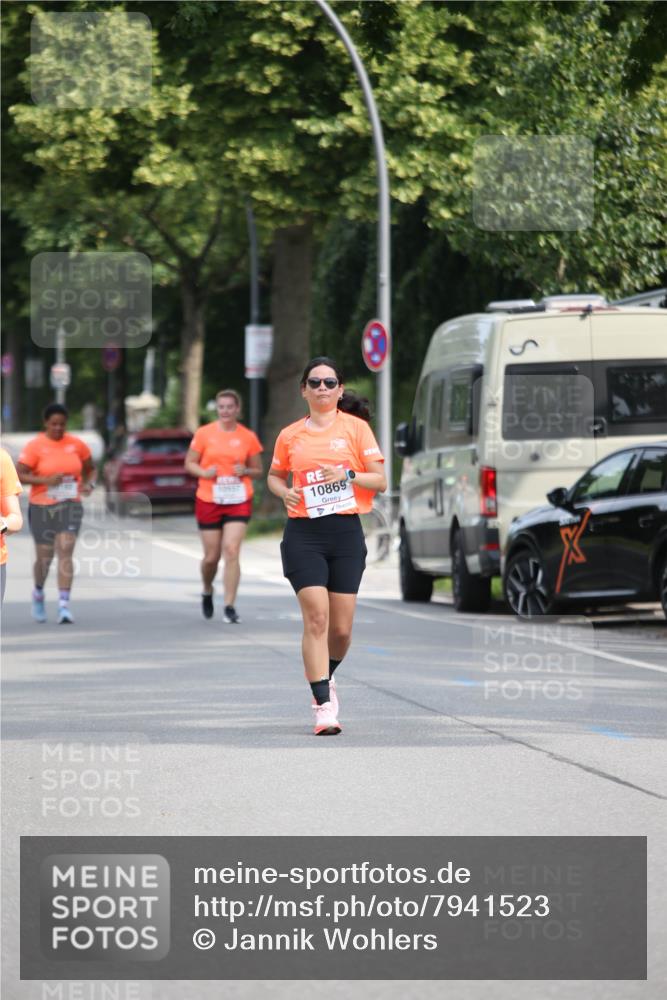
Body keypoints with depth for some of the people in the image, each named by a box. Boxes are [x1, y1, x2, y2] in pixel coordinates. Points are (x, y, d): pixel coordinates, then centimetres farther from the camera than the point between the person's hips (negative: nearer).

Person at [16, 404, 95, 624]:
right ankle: (38, 593, 39)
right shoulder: (35, 446, -7)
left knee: (65, 552, -14)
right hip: (42, 507, -1)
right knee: (44, 556, 8)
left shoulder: (77, 445, 3)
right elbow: (18, 475, -11)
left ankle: (64, 606, -17)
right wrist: (46, 480, -22)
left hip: (70, 506, 1)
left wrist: (88, 484, -4)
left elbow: (90, 469, 17)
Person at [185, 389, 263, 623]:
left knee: (231, 551, -14)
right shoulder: (204, 434, 2)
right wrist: (204, 472, -14)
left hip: (238, 501, 0)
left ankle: (229, 608, -11)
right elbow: (189, 463, 6)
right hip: (208, 501, 1)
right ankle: (207, 592, 37)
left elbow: (258, 470, 11)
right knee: (212, 556, 5)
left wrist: (245, 471, -11)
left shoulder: (248, 437, 3)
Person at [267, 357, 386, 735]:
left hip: (346, 532, 0)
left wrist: (349, 475, -15)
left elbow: (380, 481, 3)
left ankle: (326, 677, 34)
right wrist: (285, 492, 1)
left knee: (341, 627, 3)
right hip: (303, 533, 0)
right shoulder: (290, 435, 8)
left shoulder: (356, 427, 4)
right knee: (316, 617, -14)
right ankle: (323, 705, -12)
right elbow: (275, 475, 23)